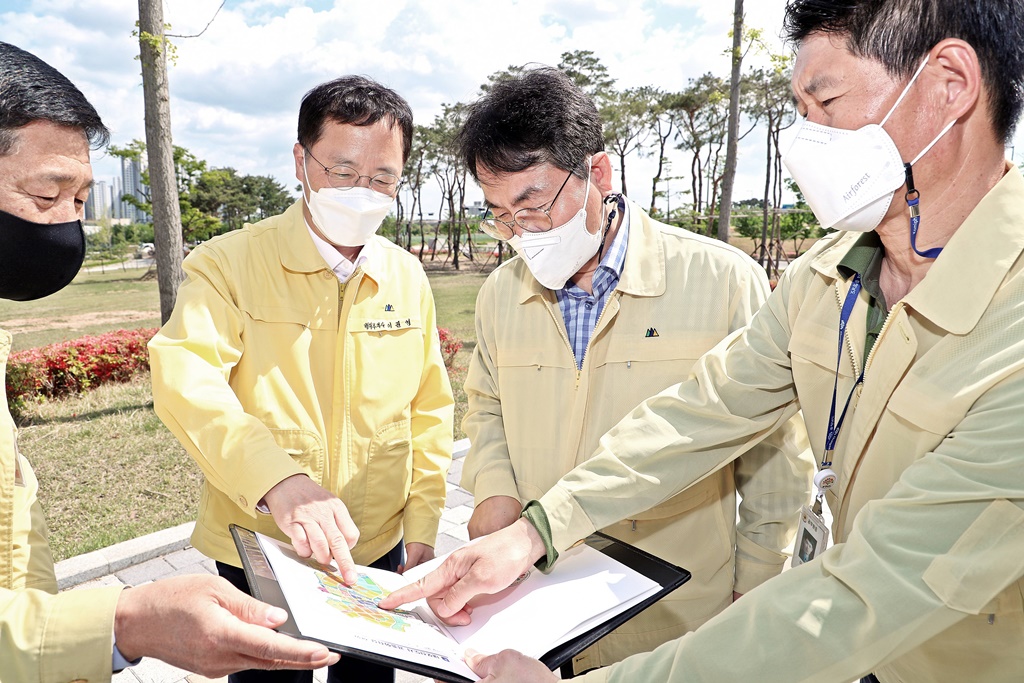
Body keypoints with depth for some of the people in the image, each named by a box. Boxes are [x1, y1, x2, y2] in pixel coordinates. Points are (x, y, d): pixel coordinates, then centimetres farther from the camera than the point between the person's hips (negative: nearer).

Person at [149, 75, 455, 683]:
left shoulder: (408, 278, 0)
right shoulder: (230, 263, -11)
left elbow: (430, 409, 4)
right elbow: (185, 379, -26)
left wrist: (423, 531, 2)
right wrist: (276, 480, -42)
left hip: (378, 551, 3)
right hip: (260, 557, -3)